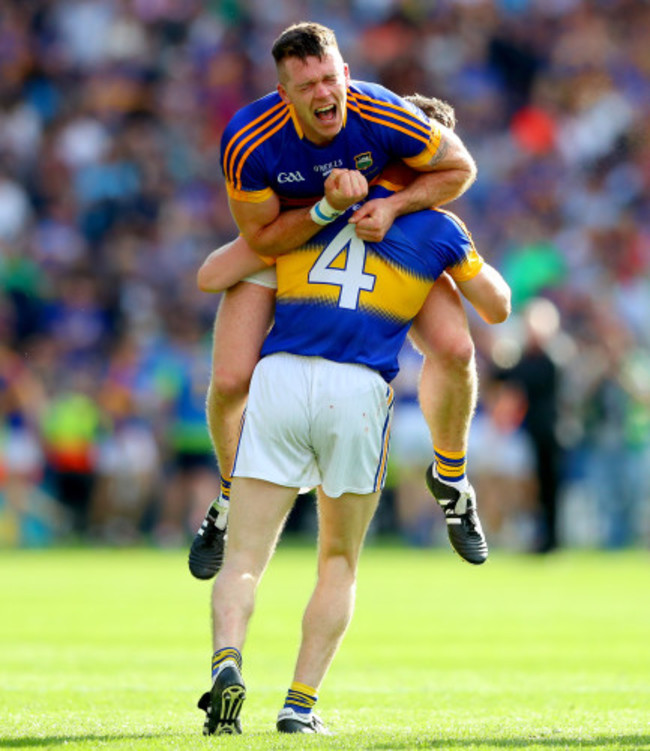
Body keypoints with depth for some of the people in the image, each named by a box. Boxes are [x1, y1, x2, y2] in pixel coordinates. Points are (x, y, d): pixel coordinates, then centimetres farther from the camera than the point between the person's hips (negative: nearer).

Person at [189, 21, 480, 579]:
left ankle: (450, 476, 13)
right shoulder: (248, 141, -35)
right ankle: (231, 500, 18)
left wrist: (394, 205, -32)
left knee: (455, 349, -17)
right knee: (230, 383, -14)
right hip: (284, 237, -1)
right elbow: (260, 237, -24)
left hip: (383, 227, 1)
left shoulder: (383, 116, -34)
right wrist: (326, 210, -38)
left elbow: (459, 168, -17)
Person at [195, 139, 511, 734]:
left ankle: (227, 661, -26)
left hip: (278, 377, 1)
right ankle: (301, 702, 5)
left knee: (243, 561, 3)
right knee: (339, 562, 18)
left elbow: (211, 276, 15)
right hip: (357, 391, -1)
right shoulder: (437, 228, 13)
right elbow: (497, 307, 25)